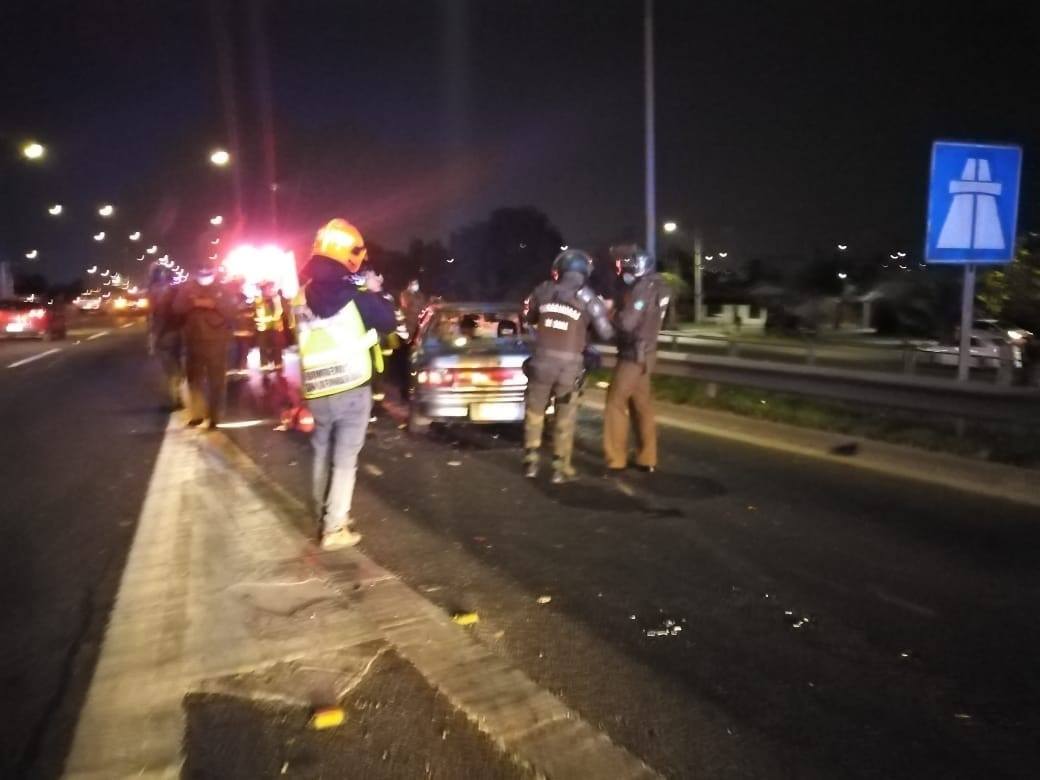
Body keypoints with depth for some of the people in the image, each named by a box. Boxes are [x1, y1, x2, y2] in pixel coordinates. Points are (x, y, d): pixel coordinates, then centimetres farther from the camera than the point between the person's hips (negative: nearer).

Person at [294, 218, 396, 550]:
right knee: (345, 460, 0)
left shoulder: (303, 295, 5)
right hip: (352, 387, -6)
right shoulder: (353, 293, -13)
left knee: (322, 453, 19)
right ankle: (335, 528, 2)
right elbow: (387, 322, -5)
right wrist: (376, 292, 10)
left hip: (316, 390, 6)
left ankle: (325, 515, 32)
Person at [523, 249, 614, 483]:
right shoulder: (589, 298, -2)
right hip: (569, 365, -2)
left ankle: (531, 461, 21)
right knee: (565, 418, 10)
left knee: (534, 411, 17)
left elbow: (530, 318, 20)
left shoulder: (543, 290, 5)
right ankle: (560, 468, 13)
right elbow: (606, 333, 1)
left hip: (541, 360, 2)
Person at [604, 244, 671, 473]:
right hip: (644, 352, 10)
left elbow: (627, 322, -27)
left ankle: (615, 460, 1)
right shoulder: (654, 284, 10)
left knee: (615, 404, -3)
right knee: (641, 406, 14)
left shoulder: (643, 288, -20)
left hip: (634, 354, -10)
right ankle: (647, 459, 22)